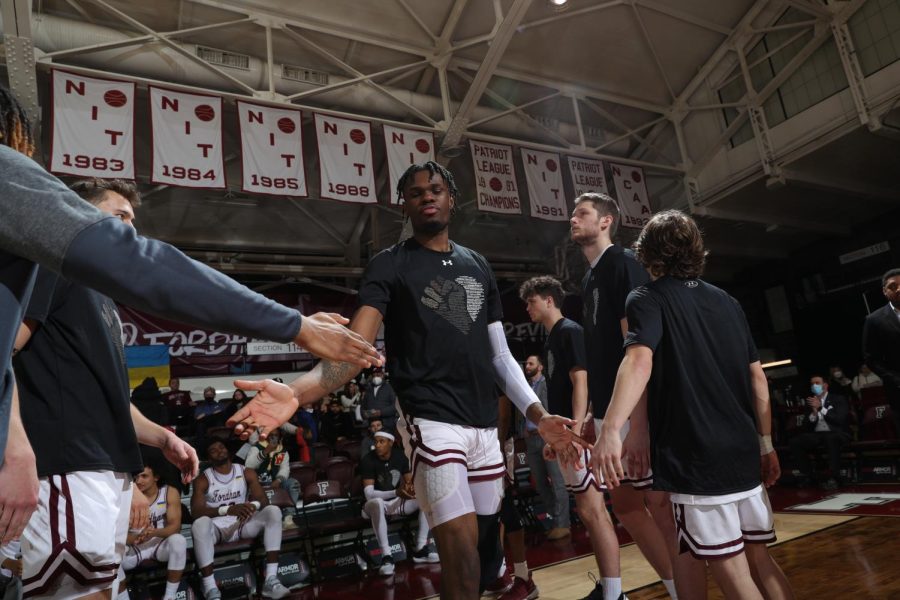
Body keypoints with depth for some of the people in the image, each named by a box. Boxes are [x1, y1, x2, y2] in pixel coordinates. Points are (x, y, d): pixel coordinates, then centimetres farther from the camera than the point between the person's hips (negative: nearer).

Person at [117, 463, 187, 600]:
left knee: (178, 540, -34)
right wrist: (137, 537, -34)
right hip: (136, 547, 1)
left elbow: (175, 526, -16)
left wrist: (155, 533, -36)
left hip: (161, 543, -1)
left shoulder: (170, 492, -10)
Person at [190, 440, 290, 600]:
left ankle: (271, 580, -29)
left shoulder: (246, 473, 4)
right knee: (200, 523, -36)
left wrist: (253, 506, -32)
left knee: (273, 511, -24)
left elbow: (263, 500, -6)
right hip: (216, 528, -2)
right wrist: (227, 510, -35)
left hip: (242, 524, 2)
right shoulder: (203, 480, -2)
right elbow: (196, 511, -18)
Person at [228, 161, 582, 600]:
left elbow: (500, 355, 15)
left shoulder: (478, 266, 14)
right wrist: (296, 392, -33)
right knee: (462, 553, -11)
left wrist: (537, 415, 7)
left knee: (486, 542, 15)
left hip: (484, 425, 6)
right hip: (431, 422, -5)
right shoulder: (389, 266, -2)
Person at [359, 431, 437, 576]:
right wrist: (396, 492, -38)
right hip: (377, 505, -4)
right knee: (376, 503, -40)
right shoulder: (367, 460, -18)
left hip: (398, 502, 4)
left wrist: (410, 488, -26)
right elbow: (369, 494, -25)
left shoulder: (400, 456, -6)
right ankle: (386, 556, -33)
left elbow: (410, 481, 0)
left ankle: (420, 549, -15)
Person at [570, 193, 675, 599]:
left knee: (659, 504, 2)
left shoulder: (622, 263, -9)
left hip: (634, 413, -9)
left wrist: (636, 424, -24)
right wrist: (595, 415, 19)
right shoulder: (590, 278, 16)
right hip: (608, 412, 9)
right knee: (624, 504, 14)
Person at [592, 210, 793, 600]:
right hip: (744, 455, 7)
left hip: (695, 461, -6)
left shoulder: (648, 298, -6)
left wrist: (610, 430, -35)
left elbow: (639, 361, -25)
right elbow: (758, 379, 14)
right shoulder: (727, 302, 13)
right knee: (759, 559, 17)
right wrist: (766, 444, 22)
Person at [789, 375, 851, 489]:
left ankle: (834, 477, -30)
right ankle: (806, 474, -7)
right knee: (795, 441, -21)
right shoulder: (811, 402, 16)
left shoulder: (839, 399, 6)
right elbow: (806, 425, 8)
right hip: (817, 435, 4)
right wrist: (814, 413, -10)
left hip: (836, 434, -4)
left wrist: (821, 407, -17)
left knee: (830, 438, -40)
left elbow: (840, 419, -11)